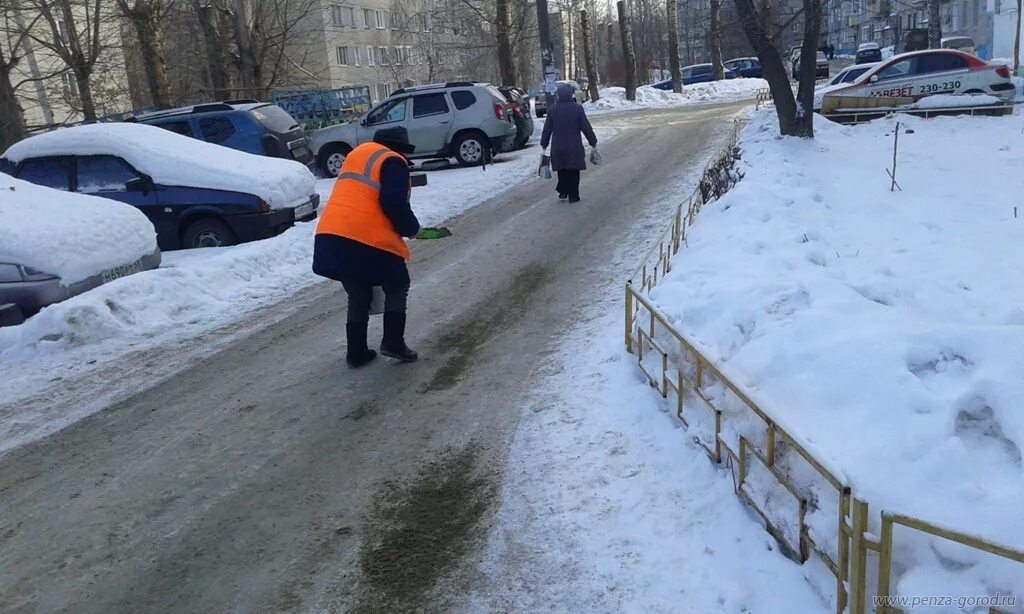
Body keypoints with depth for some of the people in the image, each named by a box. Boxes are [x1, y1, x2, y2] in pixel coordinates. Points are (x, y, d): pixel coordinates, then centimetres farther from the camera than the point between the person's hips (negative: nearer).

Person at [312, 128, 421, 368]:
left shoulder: (358, 153, 26)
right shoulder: (392, 162, 1)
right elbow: (393, 203, -13)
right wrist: (411, 228, 4)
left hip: (331, 236, 8)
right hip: (367, 239, -7)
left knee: (358, 296, 19)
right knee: (397, 286, 13)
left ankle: (357, 352, 21)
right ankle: (393, 343, 7)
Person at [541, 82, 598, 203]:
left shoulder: (552, 110, -2)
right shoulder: (577, 108, -7)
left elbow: (547, 129, 2)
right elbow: (586, 127, -5)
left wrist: (544, 145, 12)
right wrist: (593, 142, 5)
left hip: (558, 147, 2)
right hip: (574, 147, -2)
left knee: (562, 170, 17)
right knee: (573, 171, 5)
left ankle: (563, 192, 17)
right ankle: (573, 196, 7)